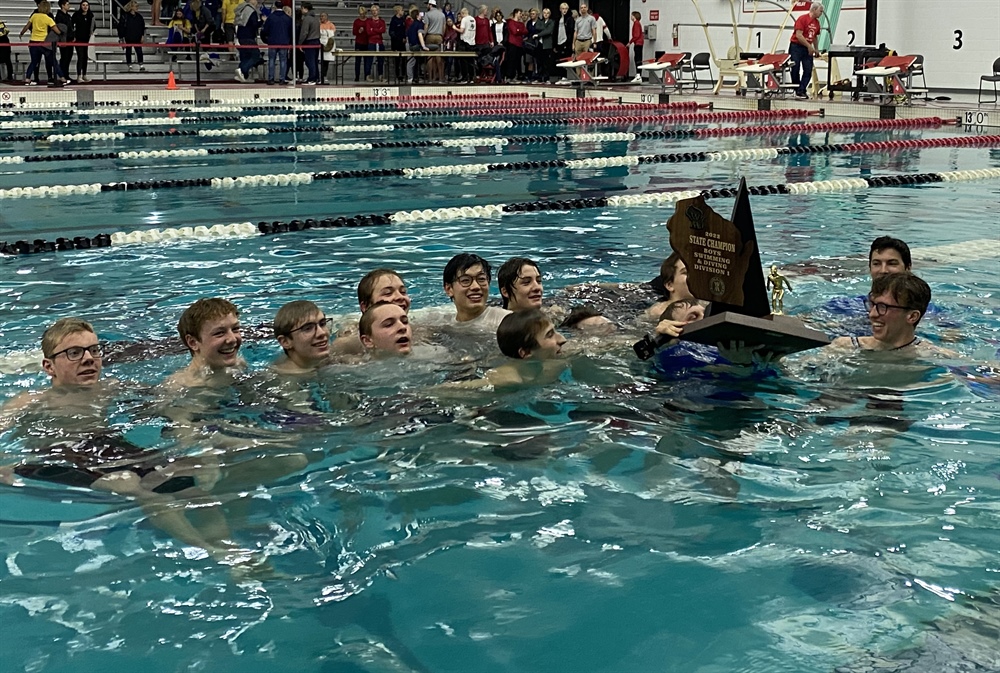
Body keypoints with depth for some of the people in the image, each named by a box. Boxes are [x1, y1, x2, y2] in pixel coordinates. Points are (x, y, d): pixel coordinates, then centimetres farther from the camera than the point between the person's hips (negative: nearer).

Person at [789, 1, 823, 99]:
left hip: (808, 48, 7)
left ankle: (801, 91, -4)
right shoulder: (802, 19, -12)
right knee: (795, 70, 0)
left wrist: (816, 49, 18)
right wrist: (809, 46, -18)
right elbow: (799, 35, -18)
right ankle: (797, 90, 11)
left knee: (808, 71, -3)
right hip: (796, 47, -7)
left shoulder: (817, 22, 10)